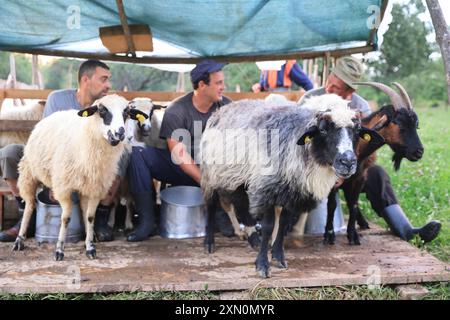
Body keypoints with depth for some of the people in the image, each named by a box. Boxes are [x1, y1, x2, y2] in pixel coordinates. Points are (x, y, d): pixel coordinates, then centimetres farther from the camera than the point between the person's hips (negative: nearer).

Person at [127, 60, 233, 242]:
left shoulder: (226, 107, -2)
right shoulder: (176, 112, -13)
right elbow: (179, 154, -18)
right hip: (182, 171, -1)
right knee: (138, 153, -24)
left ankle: (225, 218, -13)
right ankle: (147, 221, -23)